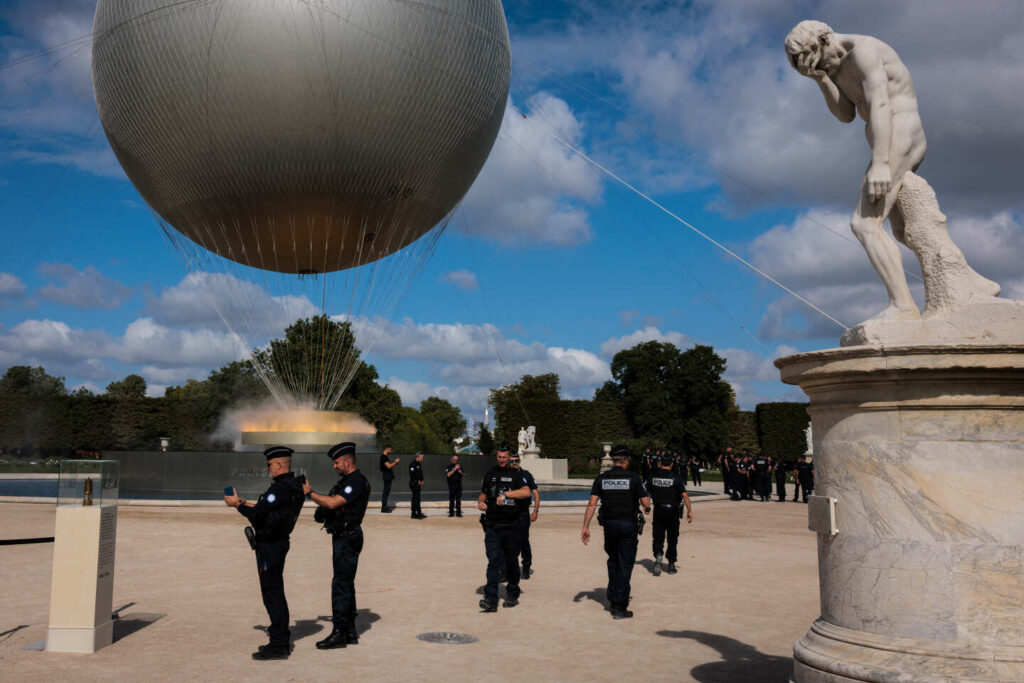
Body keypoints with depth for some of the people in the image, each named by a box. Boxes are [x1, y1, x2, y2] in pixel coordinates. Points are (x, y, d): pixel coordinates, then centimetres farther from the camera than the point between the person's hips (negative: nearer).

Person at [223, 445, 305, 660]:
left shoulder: (280, 488, -21)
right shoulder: (295, 486, 10)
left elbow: (256, 515, -21)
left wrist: (237, 504, -5)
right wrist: (244, 502, 18)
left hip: (269, 546, -10)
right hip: (280, 542, 10)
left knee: (271, 593, -4)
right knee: (276, 592, 17)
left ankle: (278, 646, 0)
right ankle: (283, 639, 25)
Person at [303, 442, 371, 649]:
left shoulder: (357, 482, -18)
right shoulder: (346, 481, 17)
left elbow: (332, 503, -27)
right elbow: (331, 502, 18)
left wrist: (309, 492, -17)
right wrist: (311, 492, 4)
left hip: (348, 539, -11)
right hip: (342, 537, 11)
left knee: (341, 584, -8)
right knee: (346, 584, 14)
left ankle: (339, 633, -4)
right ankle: (350, 630, 22)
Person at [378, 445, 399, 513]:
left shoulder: (385, 456, 16)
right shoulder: (384, 457, -15)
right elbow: (389, 466, -20)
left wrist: (395, 462, 10)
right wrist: (395, 462, -10)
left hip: (388, 476, 11)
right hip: (386, 475, -11)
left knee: (387, 491, 14)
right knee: (386, 491, -9)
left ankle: (385, 506, 20)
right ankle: (383, 508, -7)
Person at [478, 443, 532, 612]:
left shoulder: (516, 475, 3)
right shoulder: (489, 475, 13)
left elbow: (526, 492, -13)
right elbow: (483, 495, 21)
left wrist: (507, 493, -22)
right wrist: (480, 503, -1)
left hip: (511, 527, -1)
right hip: (492, 527, 1)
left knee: (512, 561, 9)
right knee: (493, 561, -9)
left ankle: (512, 595, 25)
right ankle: (491, 599, -13)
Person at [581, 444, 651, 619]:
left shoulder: (601, 478, 1)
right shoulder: (633, 478, -7)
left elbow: (592, 503, -5)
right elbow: (646, 503, -9)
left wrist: (585, 527, -2)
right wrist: (647, 508, 14)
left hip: (609, 524, 3)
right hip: (629, 524, -3)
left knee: (613, 561, 22)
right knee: (625, 565, 3)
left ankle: (613, 599, 26)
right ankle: (620, 607, 1)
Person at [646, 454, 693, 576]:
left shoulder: (653, 477, -1)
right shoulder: (676, 478, -8)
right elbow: (684, 495, -13)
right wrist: (689, 511, -8)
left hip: (658, 510, 1)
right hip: (672, 511, -1)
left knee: (657, 537, 7)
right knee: (672, 538, 11)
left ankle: (658, 555, -20)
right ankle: (671, 565, 18)